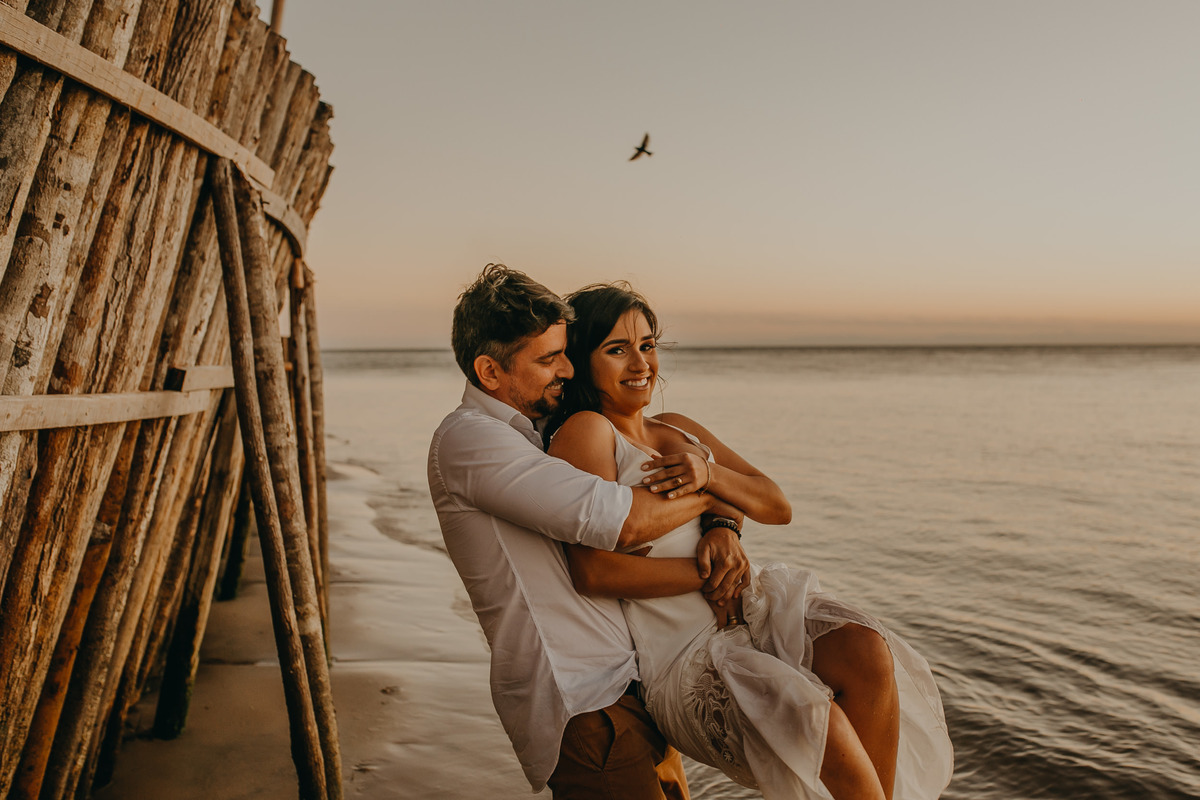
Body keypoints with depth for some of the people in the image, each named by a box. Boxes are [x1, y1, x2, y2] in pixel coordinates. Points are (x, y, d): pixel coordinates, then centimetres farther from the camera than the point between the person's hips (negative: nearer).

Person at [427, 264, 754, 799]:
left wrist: (721, 529, -7)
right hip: (581, 711, -8)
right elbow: (622, 521, -26)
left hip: (634, 689, 9)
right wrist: (707, 497, -7)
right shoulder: (468, 439, -15)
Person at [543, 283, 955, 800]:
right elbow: (595, 572, -16)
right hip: (683, 658, -6)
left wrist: (708, 473, -10)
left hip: (756, 611, 6)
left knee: (867, 654, -22)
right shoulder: (585, 431, -5)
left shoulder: (680, 430, 18)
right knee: (819, 718, -28)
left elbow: (777, 507, 10)